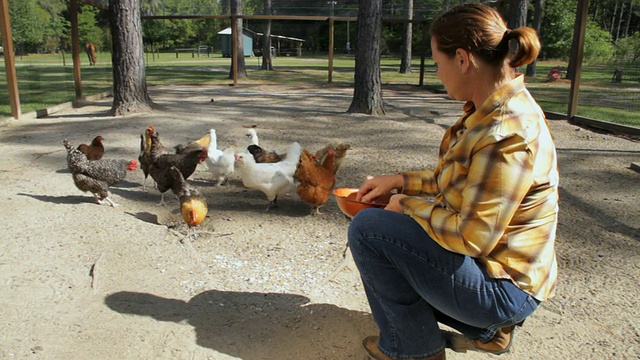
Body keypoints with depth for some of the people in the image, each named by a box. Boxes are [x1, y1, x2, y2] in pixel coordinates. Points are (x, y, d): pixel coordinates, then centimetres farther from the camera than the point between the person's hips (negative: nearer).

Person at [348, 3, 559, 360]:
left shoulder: (508, 133, -29)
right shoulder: (492, 110, 2)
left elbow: (472, 237, -27)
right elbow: (459, 179, 13)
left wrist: (409, 204, -13)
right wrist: (399, 181, 8)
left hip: (503, 288, -10)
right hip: (490, 259, 10)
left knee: (367, 228, -14)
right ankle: (485, 328, 20)